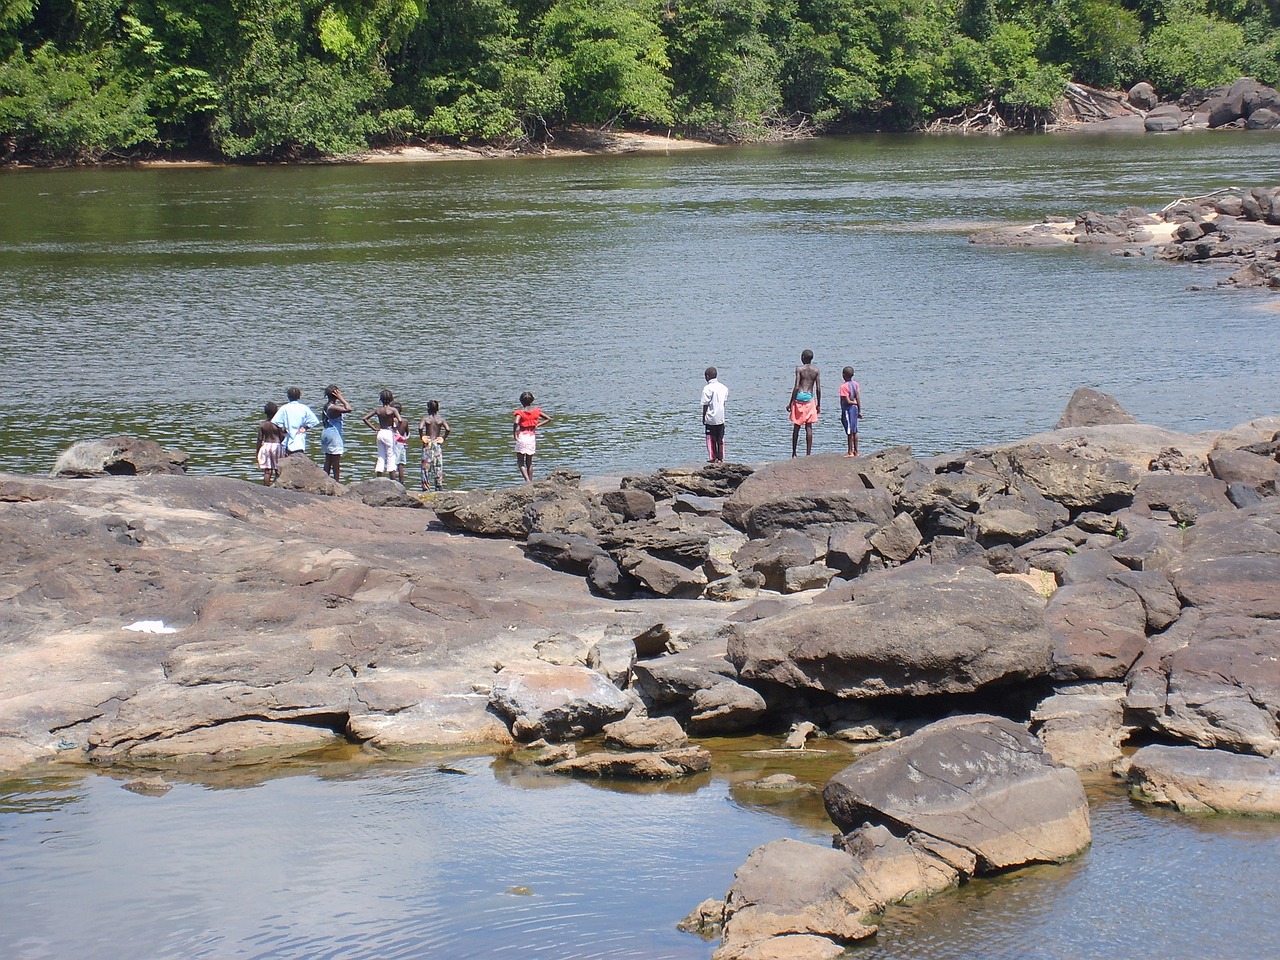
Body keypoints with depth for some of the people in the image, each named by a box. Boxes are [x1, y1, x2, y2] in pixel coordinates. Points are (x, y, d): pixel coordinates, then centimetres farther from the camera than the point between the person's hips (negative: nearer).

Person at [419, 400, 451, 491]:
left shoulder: (425, 419, -4)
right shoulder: (441, 419, 1)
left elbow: (420, 428, -22)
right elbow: (448, 429, -13)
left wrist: (422, 437, -8)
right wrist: (443, 438, -1)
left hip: (428, 444, -2)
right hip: (438, 444, 2)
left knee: (426, 466, 3)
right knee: (438, 466, 8)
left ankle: (426, 487, -2)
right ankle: (439, 486, 6)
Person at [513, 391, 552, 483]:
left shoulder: (520, 411, -8)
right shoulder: (535, 410, 4)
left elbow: (516, 423, -26)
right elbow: (548, 419, 3)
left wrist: (514, 434, -12)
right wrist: (537, 425, 3)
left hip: (522, 436, -4)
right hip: (532, 436, 4)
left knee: (520, 462, 3)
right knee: (529, 462, 16)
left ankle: (527, 480, -16)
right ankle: (531, 482, 13)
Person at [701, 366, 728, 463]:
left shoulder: (707, 388, -13)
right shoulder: (723, 387, 4)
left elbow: (705, 405, -11)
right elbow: (724, 402, 10)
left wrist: (703, 418, -2)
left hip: (710, 418, -5)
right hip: (721, 418, 5)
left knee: (711, 439, 4)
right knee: (720, 439, 10)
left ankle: (713, 458, 4)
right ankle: (720, 458, 11)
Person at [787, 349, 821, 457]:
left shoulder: (799, 369, -6)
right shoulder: (816, 370, 4)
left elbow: (796, 387, -12)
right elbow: (818, 388, 4)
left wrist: (790, 402, -6)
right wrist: (818, 404, 12)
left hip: (799, 397, -3)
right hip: (810, 399, 3)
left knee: (796, 427, 5)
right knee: (809, 427, 4)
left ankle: (794, 453, 9)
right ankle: (808, 453, -1)